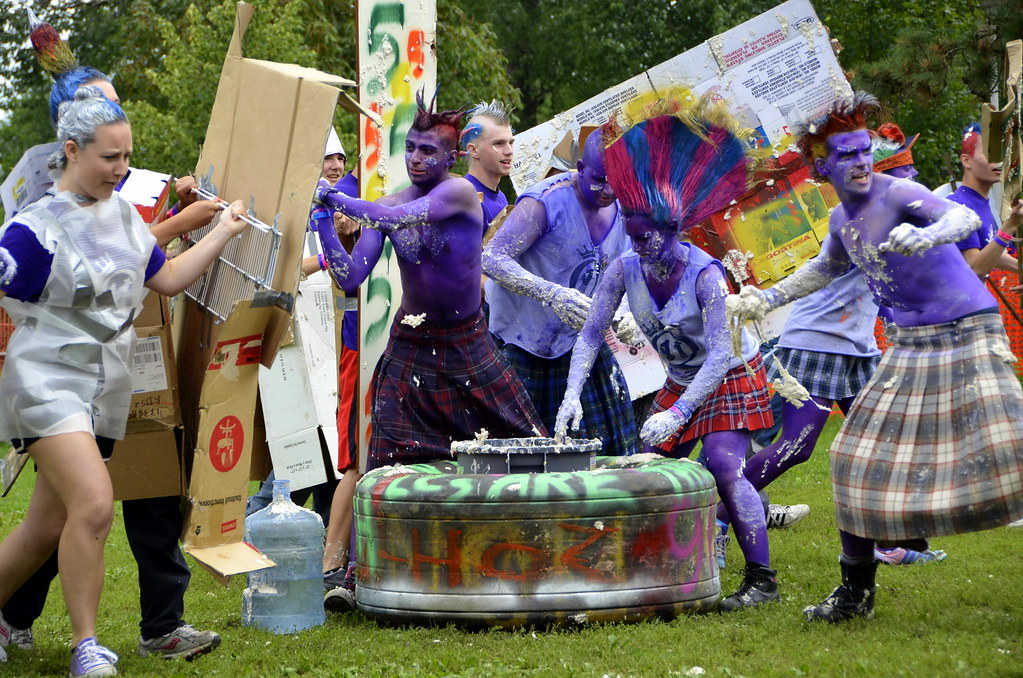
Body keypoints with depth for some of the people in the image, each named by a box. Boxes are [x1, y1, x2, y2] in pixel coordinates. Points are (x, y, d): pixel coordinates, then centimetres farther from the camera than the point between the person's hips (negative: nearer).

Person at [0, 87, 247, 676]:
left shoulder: (124, 215, 12)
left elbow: (168, 278, 18)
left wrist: (224, 232, 13)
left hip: (105, 394, 7)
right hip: (48, 382, -7)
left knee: (48, 527, 7)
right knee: (94, 504, -22)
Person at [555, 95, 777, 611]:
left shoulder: (705, 273, -30)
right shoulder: (624, 270, -14)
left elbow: (719, 354, -32)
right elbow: (591, 334, -8)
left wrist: (677, 414, -40)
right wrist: (572, 394, -22)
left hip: (731, 376, -6)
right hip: (680, 381, 6)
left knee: (723, 466, -21)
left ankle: (762, 578, -14)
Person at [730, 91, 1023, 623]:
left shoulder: (897, 194, -13)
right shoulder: (842, 219, 9)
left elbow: (966, 217, -30)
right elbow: (825, 269, 31)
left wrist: (928, 236, -50)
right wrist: (766, 300, 31)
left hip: (967, 333, -7)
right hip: (910, 345, 7)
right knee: (860, 454, 5)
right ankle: (855, 593, 17)